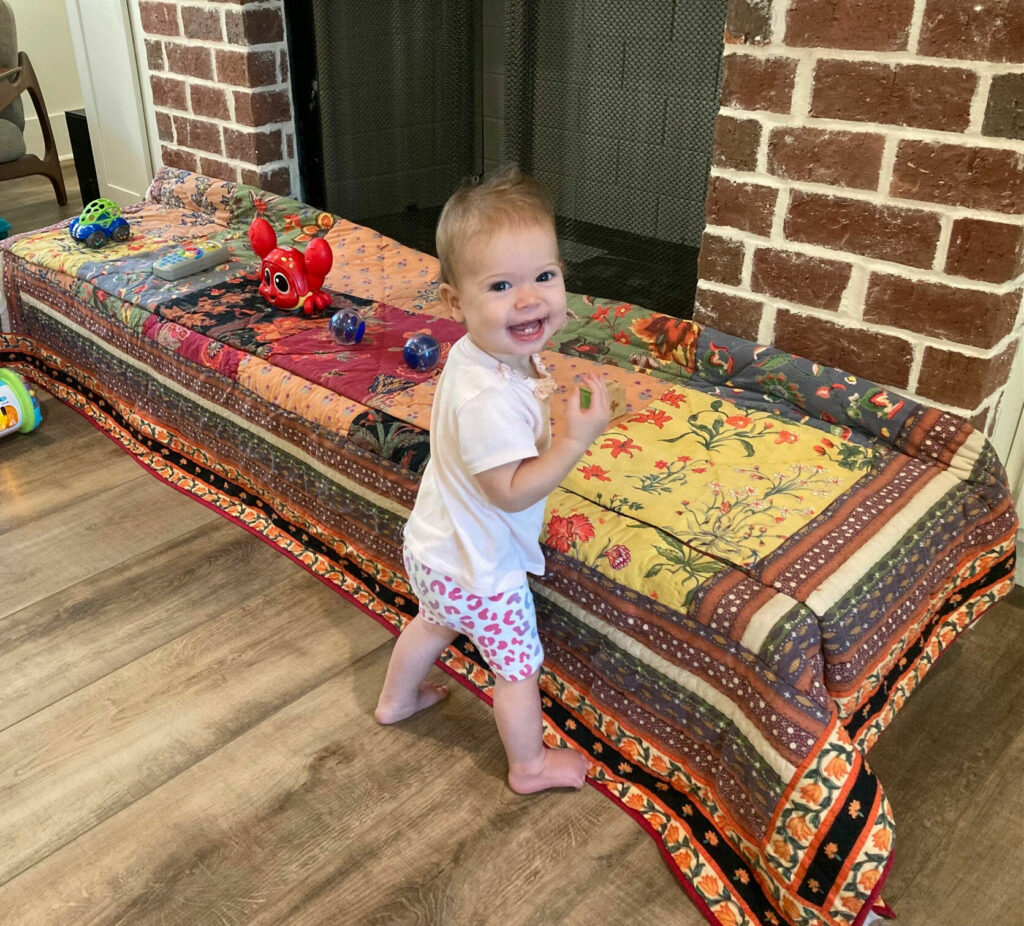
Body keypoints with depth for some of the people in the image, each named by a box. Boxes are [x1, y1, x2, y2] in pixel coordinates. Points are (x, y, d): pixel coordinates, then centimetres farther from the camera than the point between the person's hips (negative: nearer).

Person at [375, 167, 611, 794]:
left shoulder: (484, 351, -9)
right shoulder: (489, 398, -38)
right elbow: (511, 491, -33)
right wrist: (576, 439, -35)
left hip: (436, 548, 9)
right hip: (478, 567, -9)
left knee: (436, 622, 35)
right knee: (519, 664, 15)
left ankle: (397, 699, 60)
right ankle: (530, 765, 39)